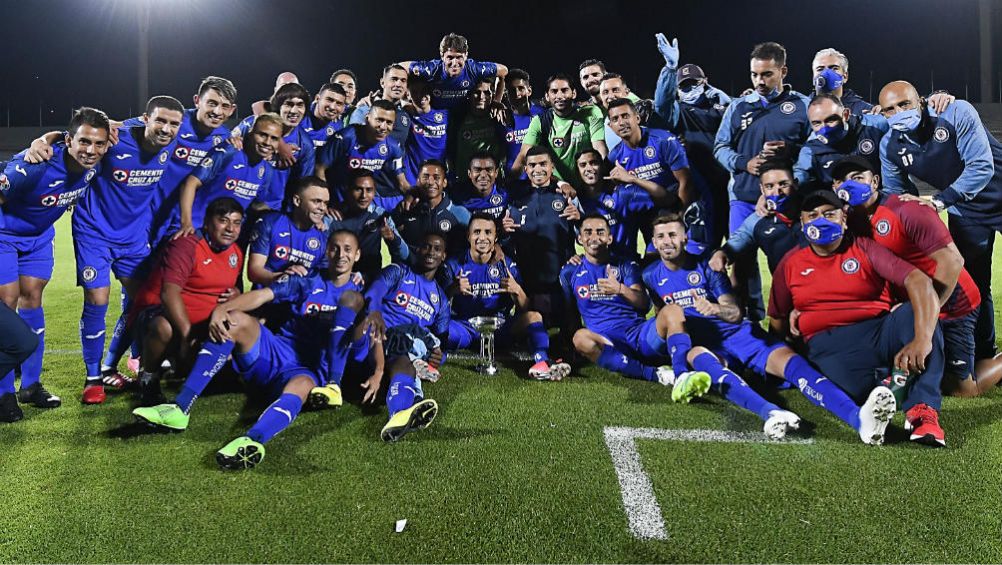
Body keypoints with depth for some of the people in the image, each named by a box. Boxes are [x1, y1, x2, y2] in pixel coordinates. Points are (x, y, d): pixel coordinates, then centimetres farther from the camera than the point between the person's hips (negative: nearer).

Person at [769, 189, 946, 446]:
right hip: (829, 345, 0)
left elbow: (919, 282, -13)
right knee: (858, 387, -35)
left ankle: (923, 409, -34)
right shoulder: (791, 263, 14)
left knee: (917, 309, -32)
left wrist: (923, 339, -28)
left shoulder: (865, 249, 5)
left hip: (880, 332, 1)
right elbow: (777, 321, 22)